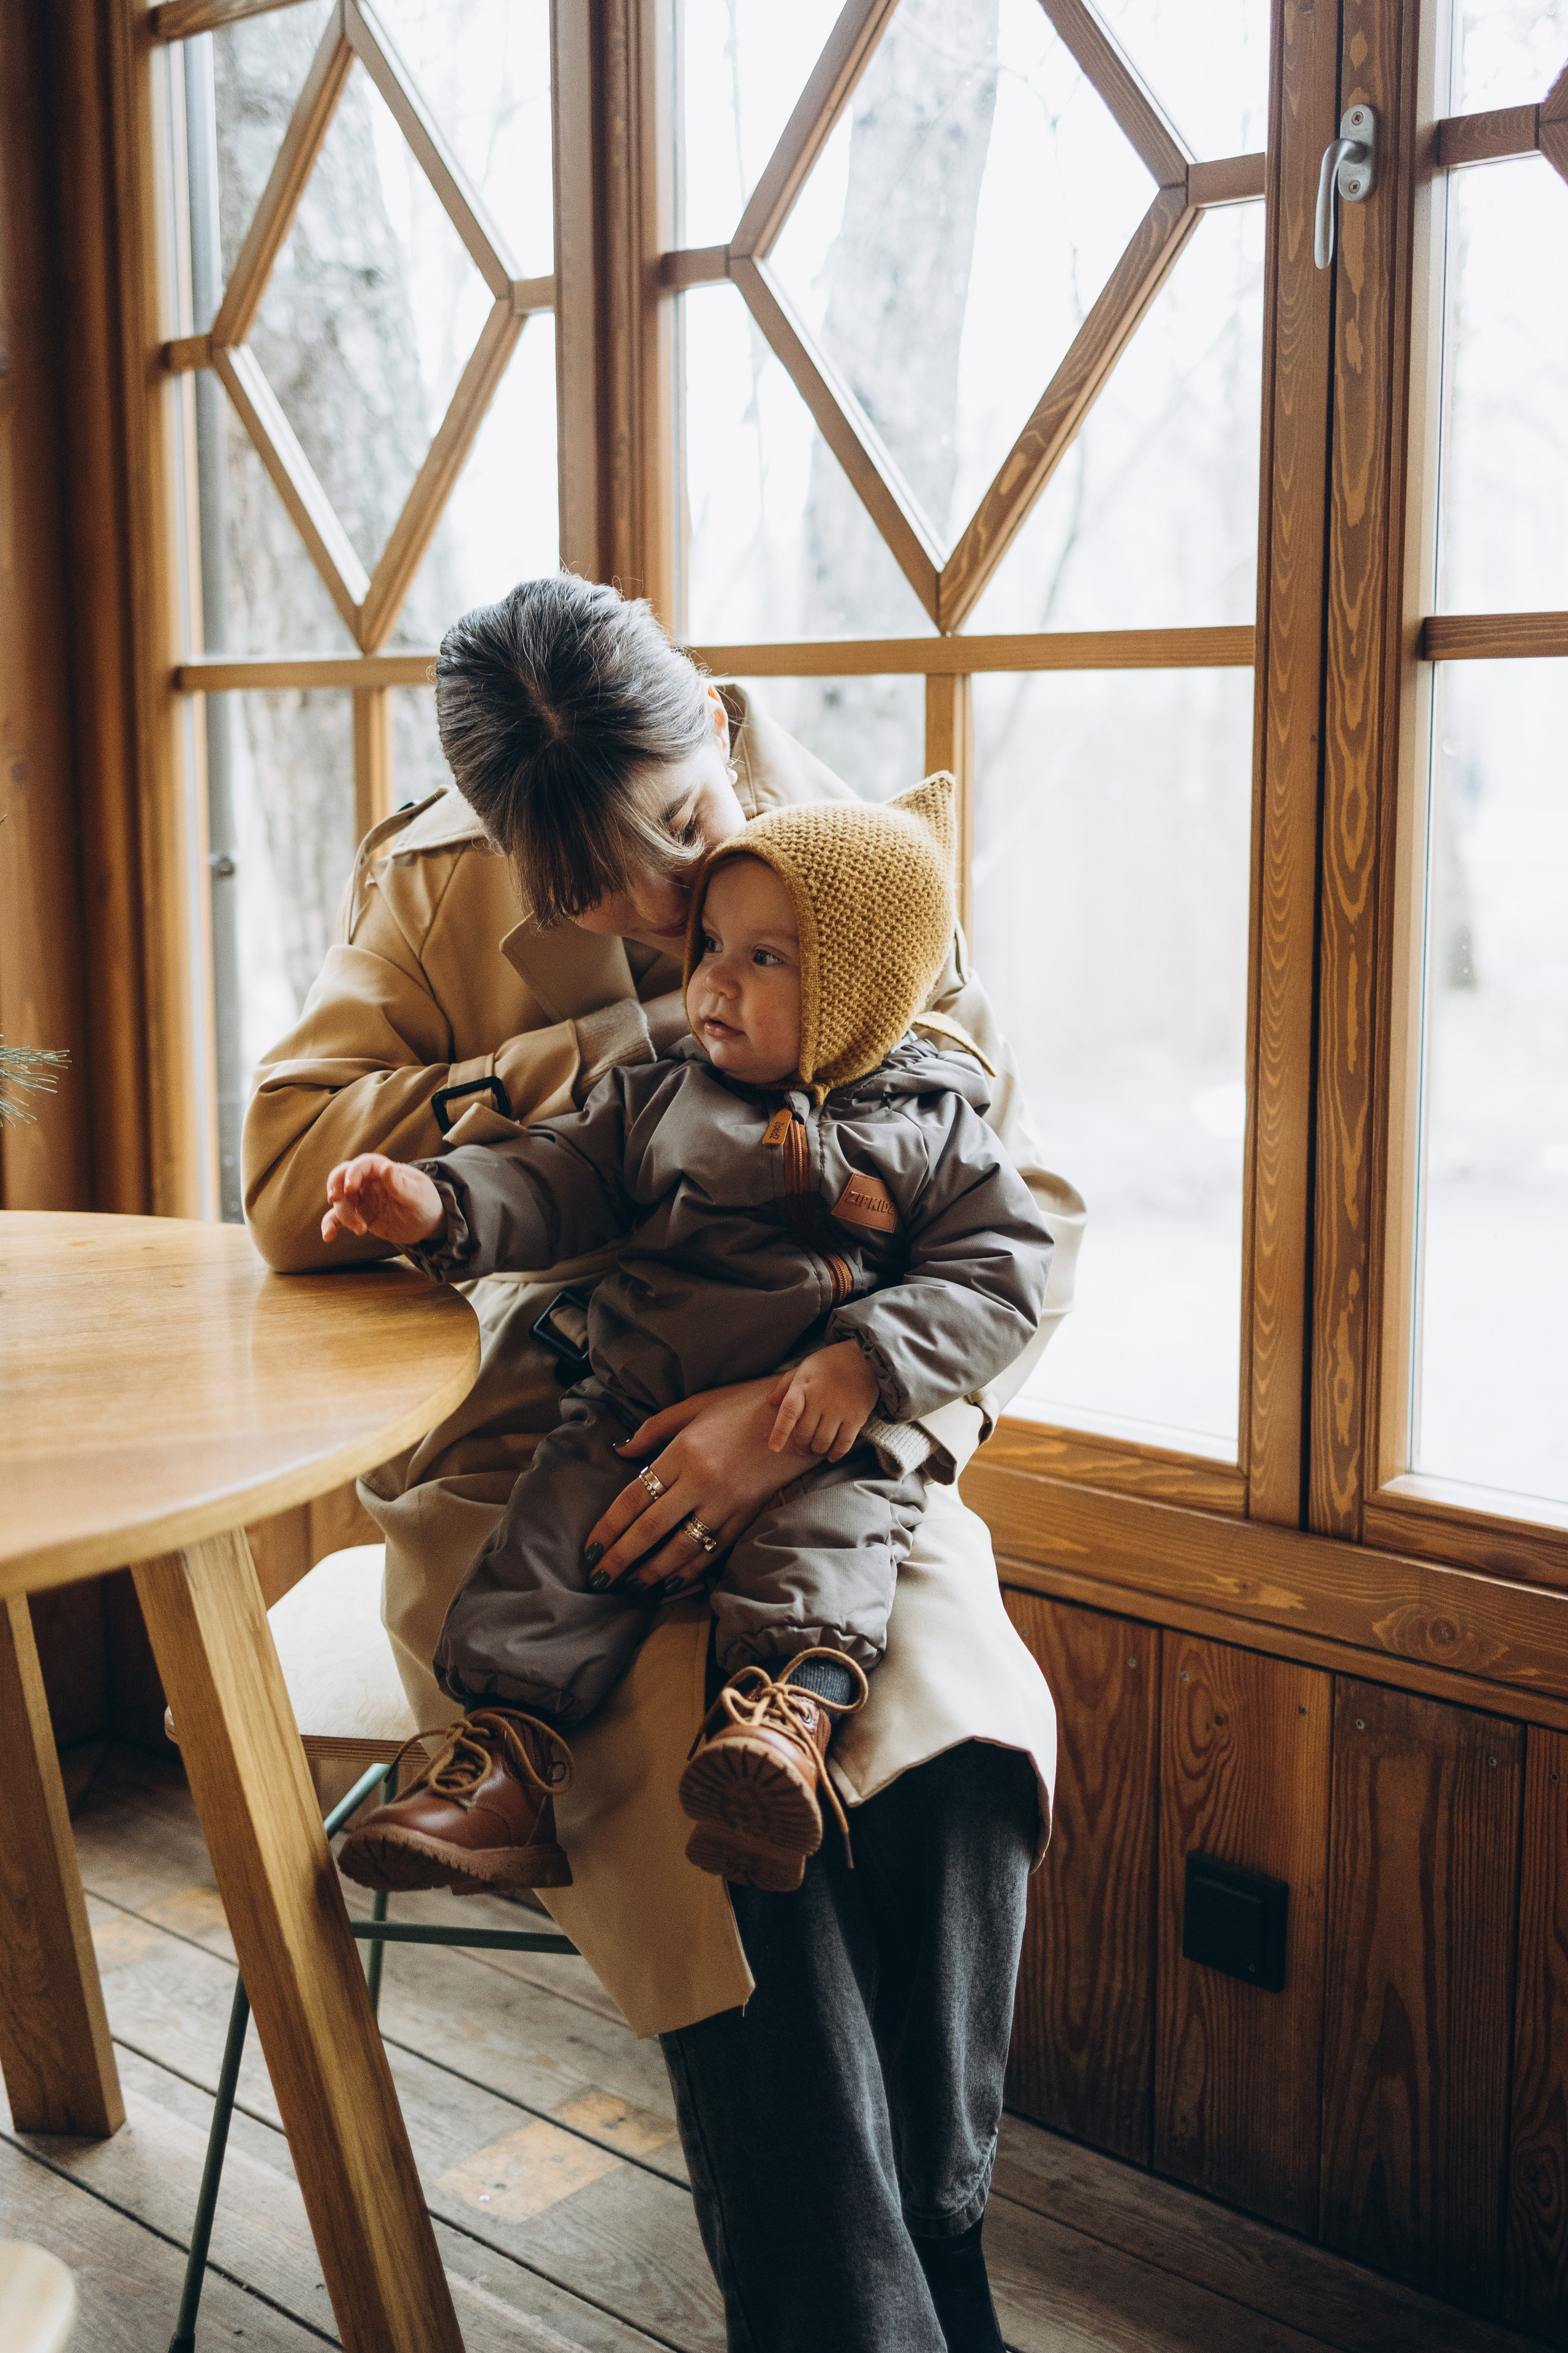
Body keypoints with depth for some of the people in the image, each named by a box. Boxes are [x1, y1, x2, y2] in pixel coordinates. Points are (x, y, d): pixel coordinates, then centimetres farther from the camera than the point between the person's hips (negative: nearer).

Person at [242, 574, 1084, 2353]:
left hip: (814, 1453, 1)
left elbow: (1028, 1225, -9)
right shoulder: (435, 887, -1)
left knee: (949, 1731, -28)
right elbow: (290, 1190, -12)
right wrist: (630, 1042, -17)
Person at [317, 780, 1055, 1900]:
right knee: (555, 1524, -17)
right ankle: (510, 1749, -21)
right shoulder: (659, 1100, 13)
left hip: (829, 1441, -2)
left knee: (832, 1528, -31)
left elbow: (996, 1272, -3)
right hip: (639, 1416, 3)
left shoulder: (932, 1133, 5)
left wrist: (869, 1362, -18)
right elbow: (554, 1182, 9)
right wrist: (440, 1202, -12)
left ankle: (790, 1710, -49)